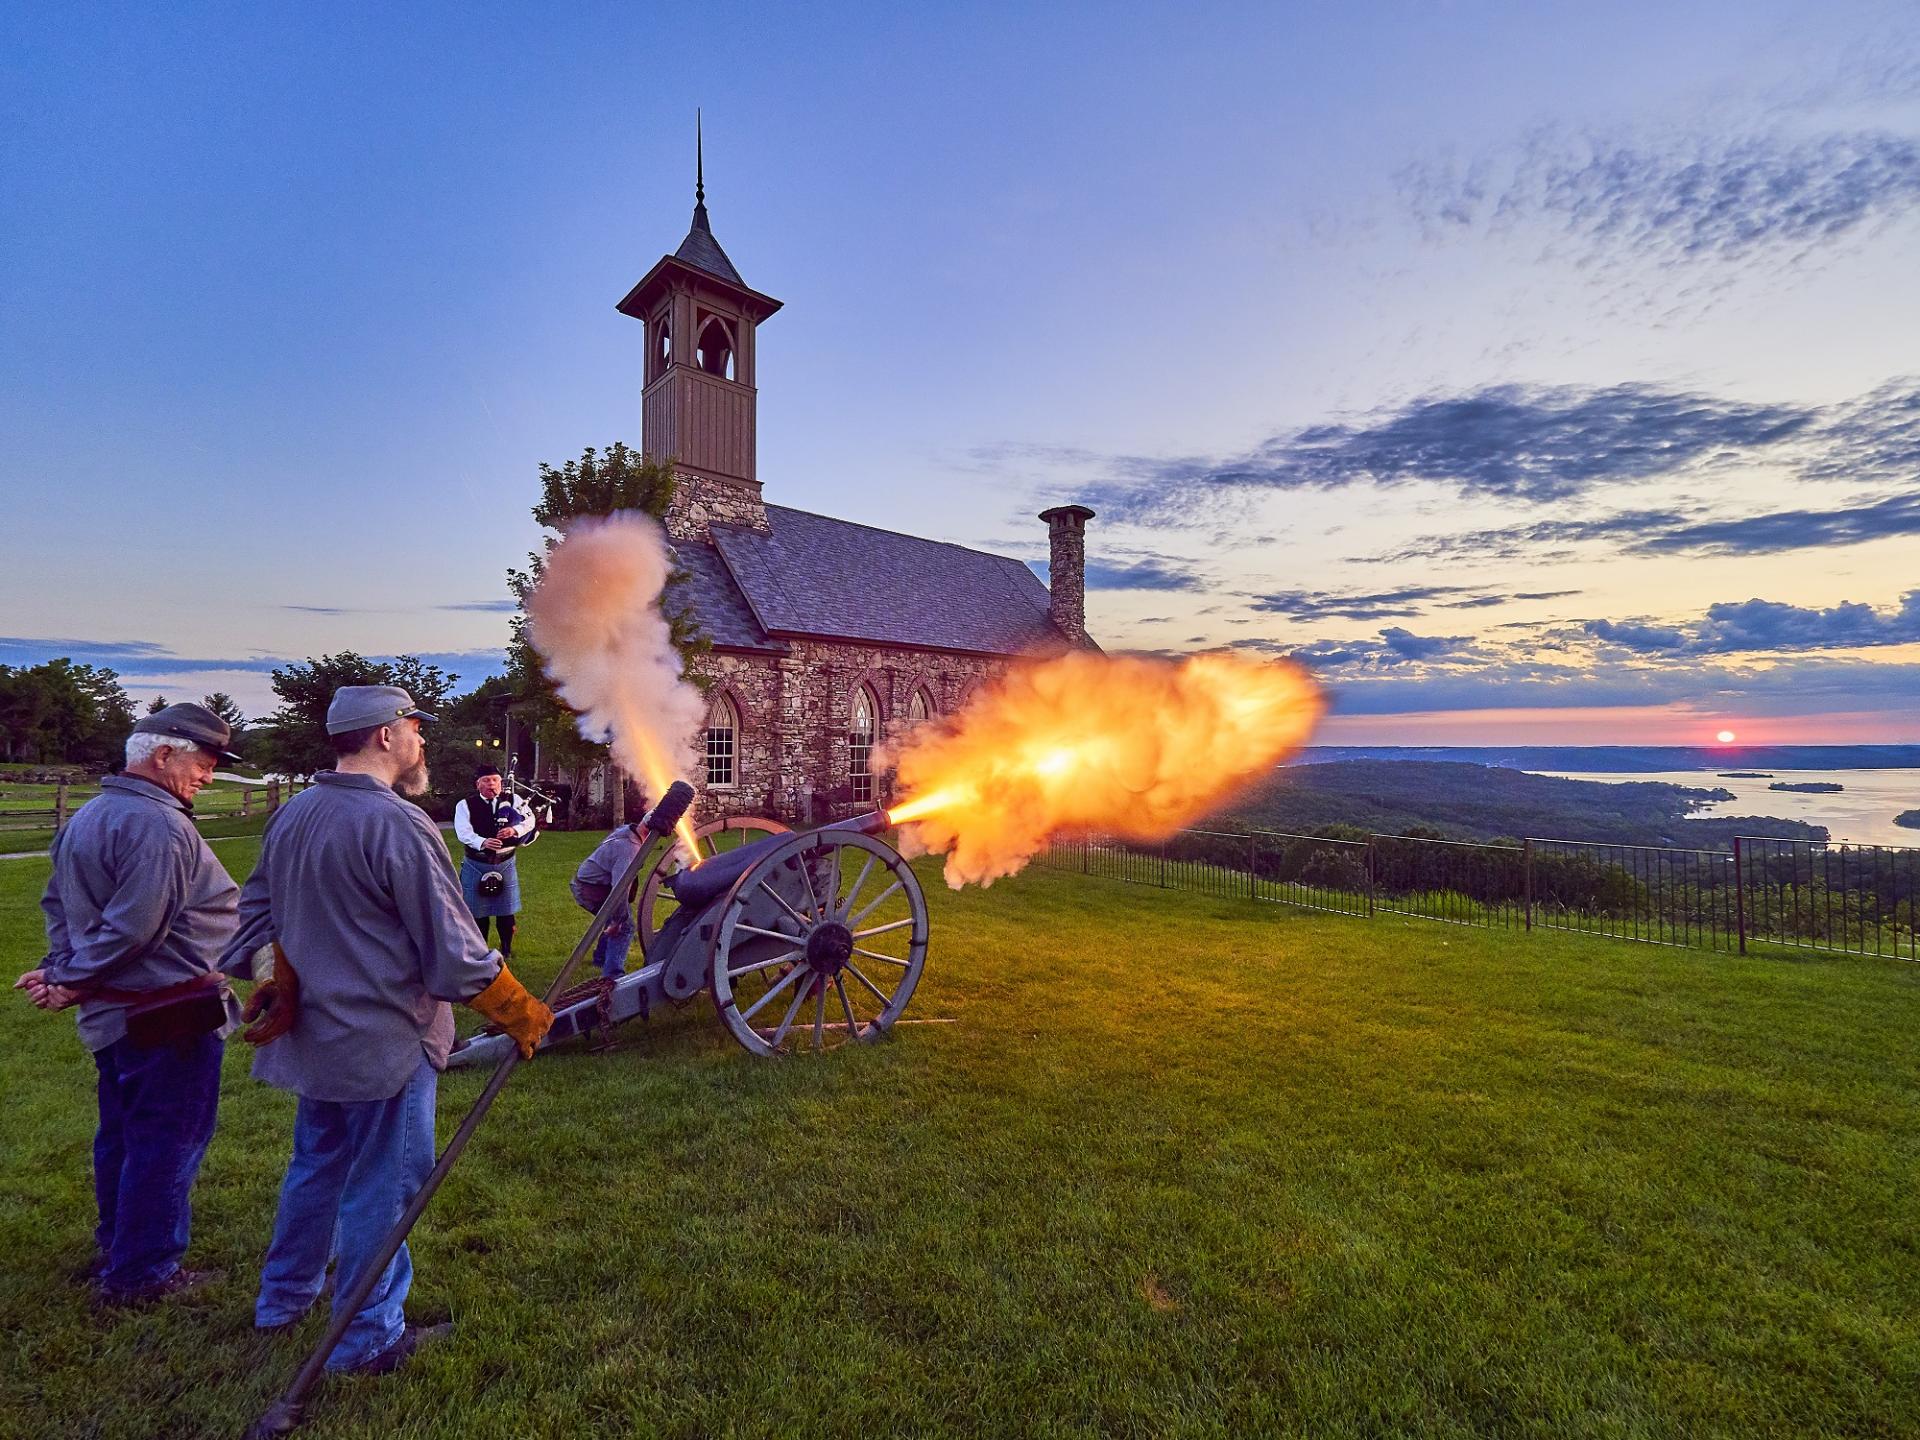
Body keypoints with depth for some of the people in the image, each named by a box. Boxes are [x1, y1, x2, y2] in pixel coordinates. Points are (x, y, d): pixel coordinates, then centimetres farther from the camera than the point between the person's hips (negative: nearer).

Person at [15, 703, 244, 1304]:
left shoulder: (89, 815, 10)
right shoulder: (159, 827, -24)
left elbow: (57, 899, 16)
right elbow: (133, 928, -26)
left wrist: (63, 968, 7)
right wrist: (71, 983, -10)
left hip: (113, 1013, 10)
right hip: (170, 1014, -10)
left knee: (120, 1134, 22)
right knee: (167, 1141, 4)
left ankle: (115, 1249, 38)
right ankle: (143, 1273, 16)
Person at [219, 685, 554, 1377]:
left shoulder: (290, 815, 3)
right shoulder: (399, 826, -24)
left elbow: (257, 909, 15)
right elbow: (453, 951, -22)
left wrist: (275, 983, 22)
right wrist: (521, 1015, -12)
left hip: (312, 1036, 9)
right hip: (385, 1042, -8)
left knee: (316, 1166, 27)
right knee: (380, 1188, 8)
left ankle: (284, 1297, 47)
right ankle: (369, 1339, 25)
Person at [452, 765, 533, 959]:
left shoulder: (512, 801, 2)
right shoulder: (465, 805, -4)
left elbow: (529, 820, -5)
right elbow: (463, 832, -16)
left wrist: (515, 830, -27)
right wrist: (483, 842, -35)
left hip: (505, 865, 1)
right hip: (477, 866, -1)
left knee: (506, 910, 9)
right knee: (478, 912, 9)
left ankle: (506, 949, 24)